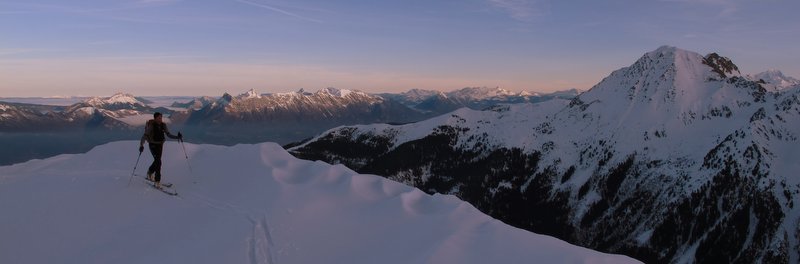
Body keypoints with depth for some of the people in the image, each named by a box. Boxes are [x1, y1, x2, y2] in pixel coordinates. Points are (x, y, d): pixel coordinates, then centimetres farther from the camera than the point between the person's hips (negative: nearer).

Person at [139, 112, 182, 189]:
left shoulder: (163, 125, -3)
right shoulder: (151, 126, -17)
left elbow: (169, 134, 2)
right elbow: (145, 135, -18)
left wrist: (177, 137, -13)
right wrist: (141, 145, -29)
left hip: (160, 145, 6)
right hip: (153, 145, -6)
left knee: (157, 160, 17)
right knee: (158, 162, -16)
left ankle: (150, 172, 47)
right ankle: (157, 181, -10)